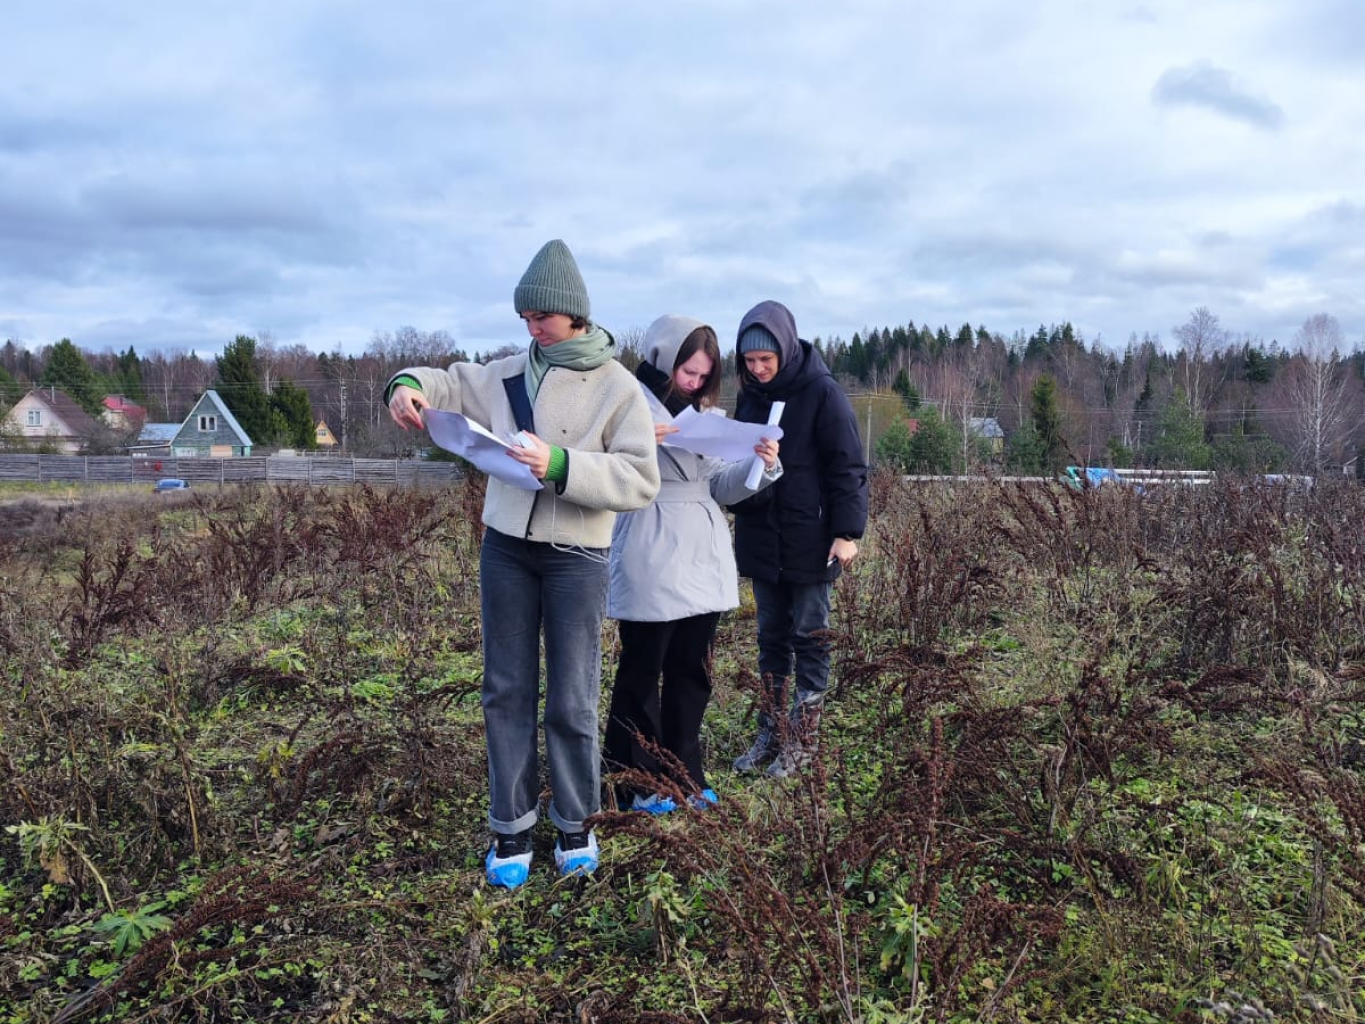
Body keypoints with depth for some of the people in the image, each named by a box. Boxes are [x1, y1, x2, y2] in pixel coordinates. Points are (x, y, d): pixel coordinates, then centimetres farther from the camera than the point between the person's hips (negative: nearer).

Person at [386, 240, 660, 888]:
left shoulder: (617, 387, -7)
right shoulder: (509, 374, 6)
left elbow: (640, 481, -15)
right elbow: (450, 385, 19)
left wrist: (561, 464, -27)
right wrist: (410, 385, -5)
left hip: (577, 558, -4)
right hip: (506, 548, 4)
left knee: (571, 701, 4)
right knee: (506, 691, 9)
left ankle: (575, 823, 24)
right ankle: (511, 827, 21)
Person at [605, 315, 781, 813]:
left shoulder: (700, 413, 16)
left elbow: (721, 485, 14)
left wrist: (760, 465, -3)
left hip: (703, 561, 7)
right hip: (650, 566, -7)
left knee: (692, 672, 14)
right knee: (642, 673, 5)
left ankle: (684, 775, 28)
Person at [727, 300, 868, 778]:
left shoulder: (822, 393, -10)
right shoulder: (750, 396, 8)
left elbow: (848, 469, -11)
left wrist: (847, 532, -18)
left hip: (809, 543, -6)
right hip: (761, 540, 6)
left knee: (809, 639, 5)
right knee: (771, 638, 13)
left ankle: (802, 741, 14)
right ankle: (770, 733, 22)